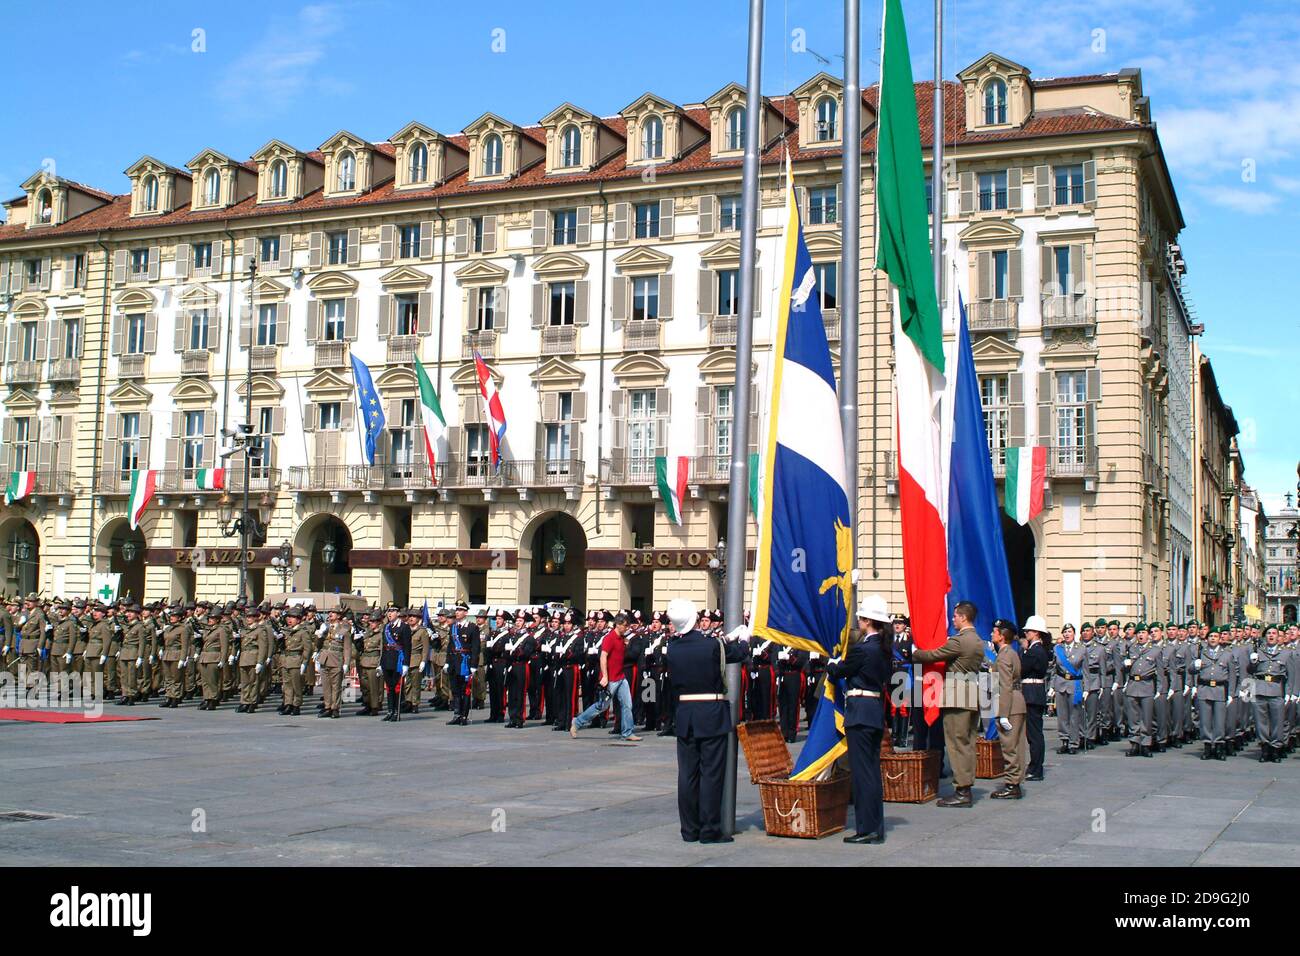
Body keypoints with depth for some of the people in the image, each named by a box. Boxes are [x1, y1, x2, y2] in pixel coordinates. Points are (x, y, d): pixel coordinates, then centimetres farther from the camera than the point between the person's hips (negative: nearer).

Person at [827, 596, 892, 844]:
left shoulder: (862, 649, -16)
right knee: (873, 770, 13)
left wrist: (832, 663, 16)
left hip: (860, 713, -9)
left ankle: (867, 829, -2)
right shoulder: (885, 649, 10)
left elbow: (838, 672, -8)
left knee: (862, 772, -4)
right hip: (877, 712, 9)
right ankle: (876, 828, 18)